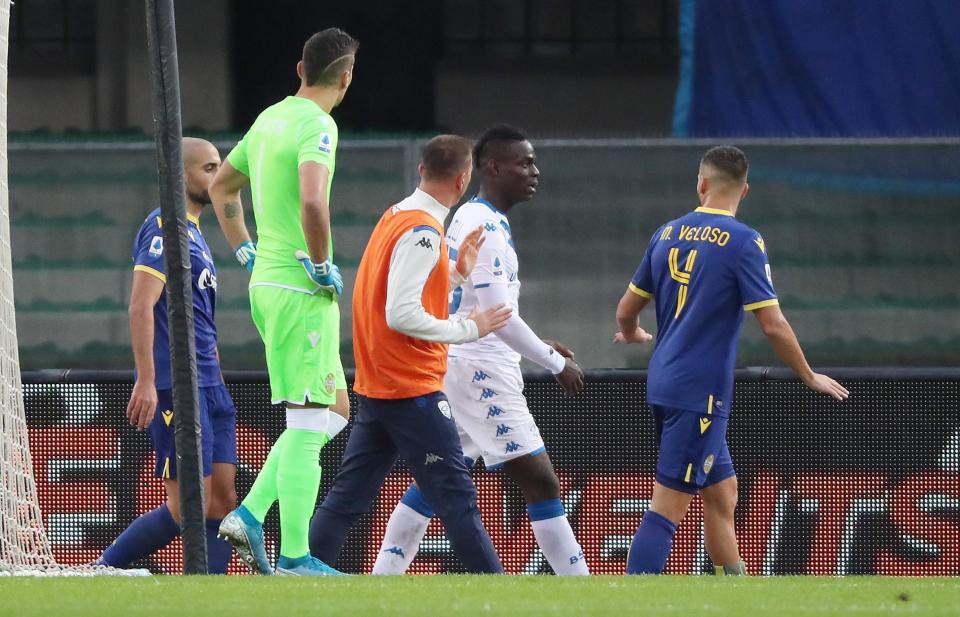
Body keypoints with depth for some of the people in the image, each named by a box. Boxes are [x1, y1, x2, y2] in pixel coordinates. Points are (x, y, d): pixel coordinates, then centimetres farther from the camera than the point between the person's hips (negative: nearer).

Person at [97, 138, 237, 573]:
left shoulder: (194, 233, 20)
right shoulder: (164, 227, -9)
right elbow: (141, 306, -17)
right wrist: (146, 381, -23)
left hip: (208, 388, 9)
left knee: (222, 500, 3)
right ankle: (102, 572, -1)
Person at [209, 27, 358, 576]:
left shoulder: (270, 119, 13)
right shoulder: (317, 126, -14)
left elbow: (222, 186, 27)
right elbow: (312, 203, -31)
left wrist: (248, 254, 24)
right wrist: (322, 268, -18)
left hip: (266, 284, 9)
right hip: (302, 291, -9)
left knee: (335, 409, 16)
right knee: (308, 422, -5)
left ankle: (250, 515, 8)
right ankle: (294, 557, -5)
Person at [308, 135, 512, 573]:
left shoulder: (396, 217, 12)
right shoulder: (423, 231, -17)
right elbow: (403, 315, -23)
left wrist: (455, 273, 14)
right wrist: (468, 329, -15)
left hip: (375, 386, 9)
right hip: (412, 389, -9)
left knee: (349, 496, 8)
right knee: (456, 496, -4)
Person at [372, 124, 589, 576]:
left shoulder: (470, 218, 16)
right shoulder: (484, 226, -16)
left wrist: (543, 347, 18)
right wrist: (555, 364, -13)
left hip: (457, 363, 10)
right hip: (482, 368, -10)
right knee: (540, 482, -8)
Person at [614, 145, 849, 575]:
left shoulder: (668, 234, 8)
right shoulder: (743, 243, -10)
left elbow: (626, 311, 16)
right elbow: (773, 325, -13)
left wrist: (633, 334, 40)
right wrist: (810, 378, 2)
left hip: (663, 383, 7)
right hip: (701, 393, -7)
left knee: (721, 492, 17)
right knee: (668, 507, -9)